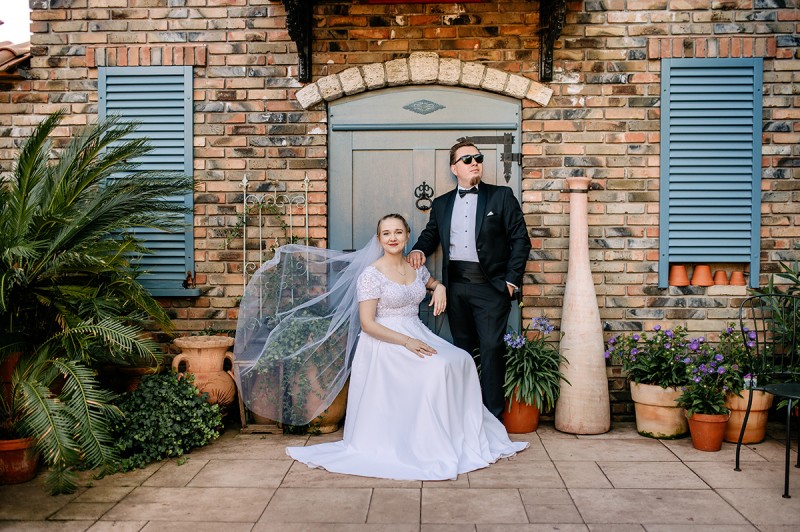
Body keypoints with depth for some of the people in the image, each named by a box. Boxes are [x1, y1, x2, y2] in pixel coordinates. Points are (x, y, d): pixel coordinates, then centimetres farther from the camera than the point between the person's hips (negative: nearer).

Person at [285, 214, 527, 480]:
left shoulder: (417, 268, 9)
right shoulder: (371, 274, -11)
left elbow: (434, 283, 32)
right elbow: (367, 324, -16)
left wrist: (440, 288, 6)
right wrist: (406, 342, -25)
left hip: (418, 335, 7)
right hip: (386, 343, -7)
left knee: (462, 360, -14)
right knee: (437, 368, -27)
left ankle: (460, 437, -1)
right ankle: (430, 449, -12)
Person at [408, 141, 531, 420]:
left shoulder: (502, 196, 3)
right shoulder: (441, 203, 14)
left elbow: (520, 240, 0)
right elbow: (430, 234, 24)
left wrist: (511, 280, -6)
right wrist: (419, 250, 0)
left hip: (490, 285, -4)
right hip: (455, 286, 4)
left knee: (491, 349, -7)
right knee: (463, 350, 10)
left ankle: (493, 416, 1)